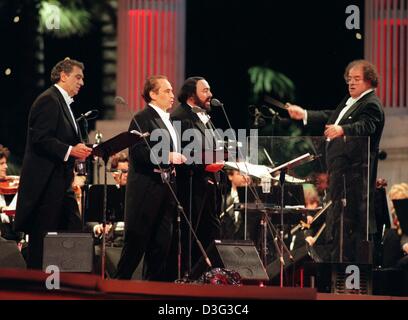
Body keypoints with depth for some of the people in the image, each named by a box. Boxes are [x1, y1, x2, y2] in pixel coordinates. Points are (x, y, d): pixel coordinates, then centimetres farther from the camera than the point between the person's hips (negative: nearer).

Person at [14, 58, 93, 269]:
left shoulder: (63, 102, 20)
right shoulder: (49, 101, -12)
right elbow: (40, 139, -21)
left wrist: (78, 150, 9)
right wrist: (70, 151, -25)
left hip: (61, 184, 10)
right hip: (46, 182, -10)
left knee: (74, 232, 6)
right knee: (42, 236, -6)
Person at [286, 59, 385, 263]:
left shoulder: (371, 105, -13)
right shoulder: (350, 101, 19)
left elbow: (365, 126, -32)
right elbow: (330, 118, 31)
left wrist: (342, 130, -49)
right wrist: (304, 115, 26)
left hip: (353, 172, -11)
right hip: (341, 171, 11)